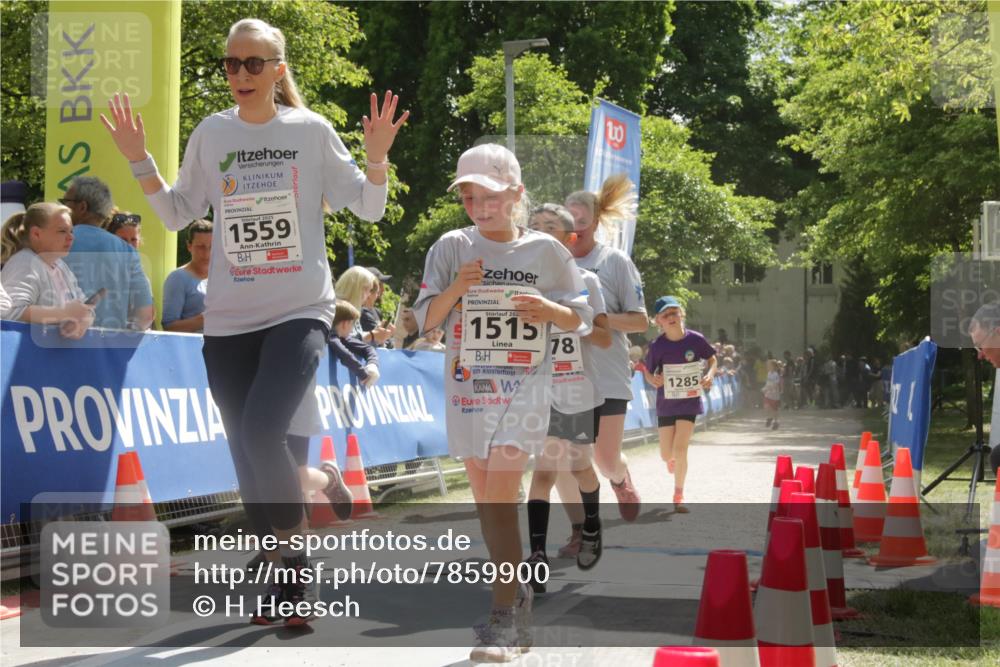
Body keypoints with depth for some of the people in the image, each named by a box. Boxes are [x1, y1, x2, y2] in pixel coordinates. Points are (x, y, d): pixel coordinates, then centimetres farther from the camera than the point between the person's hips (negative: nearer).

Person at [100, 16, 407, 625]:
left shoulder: (312, 131, -1)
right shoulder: (212, 134, 6)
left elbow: (368, 208, 3)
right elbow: (178, 215, 13)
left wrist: (377, 157, -14)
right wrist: (140, 160, 3)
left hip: (301, 311, -4)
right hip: (228, 320, 4)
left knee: (261, 434, -22)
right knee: (245, 452, 5)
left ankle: (297, 560, -2)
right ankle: (282, 575, 20)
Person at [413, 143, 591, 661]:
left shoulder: (545, 250, 1)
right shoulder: (452, 247, 3)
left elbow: (580, 318, 8)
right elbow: (425, 319, 2)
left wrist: (550, 310, -14)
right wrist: (454, 290, -16)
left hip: (523, 387, -3)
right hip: (467, 386, 3)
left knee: (499, 501, -14)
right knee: (486, 503, 9)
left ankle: (504, 618, -11)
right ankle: (518, 595, 26)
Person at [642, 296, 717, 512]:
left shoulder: (695, 339, -11)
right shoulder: (657, 346, -11)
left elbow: (712, 358, 7)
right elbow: (648, 372, 0)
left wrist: (710, 374, -11)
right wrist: (653, 379, -23)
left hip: (689, 402, -1)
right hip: (666, 404, 1)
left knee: (680, 449, -12)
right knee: (666, 454, 6)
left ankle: (678, 496, 5)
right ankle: (672, 460, 47)